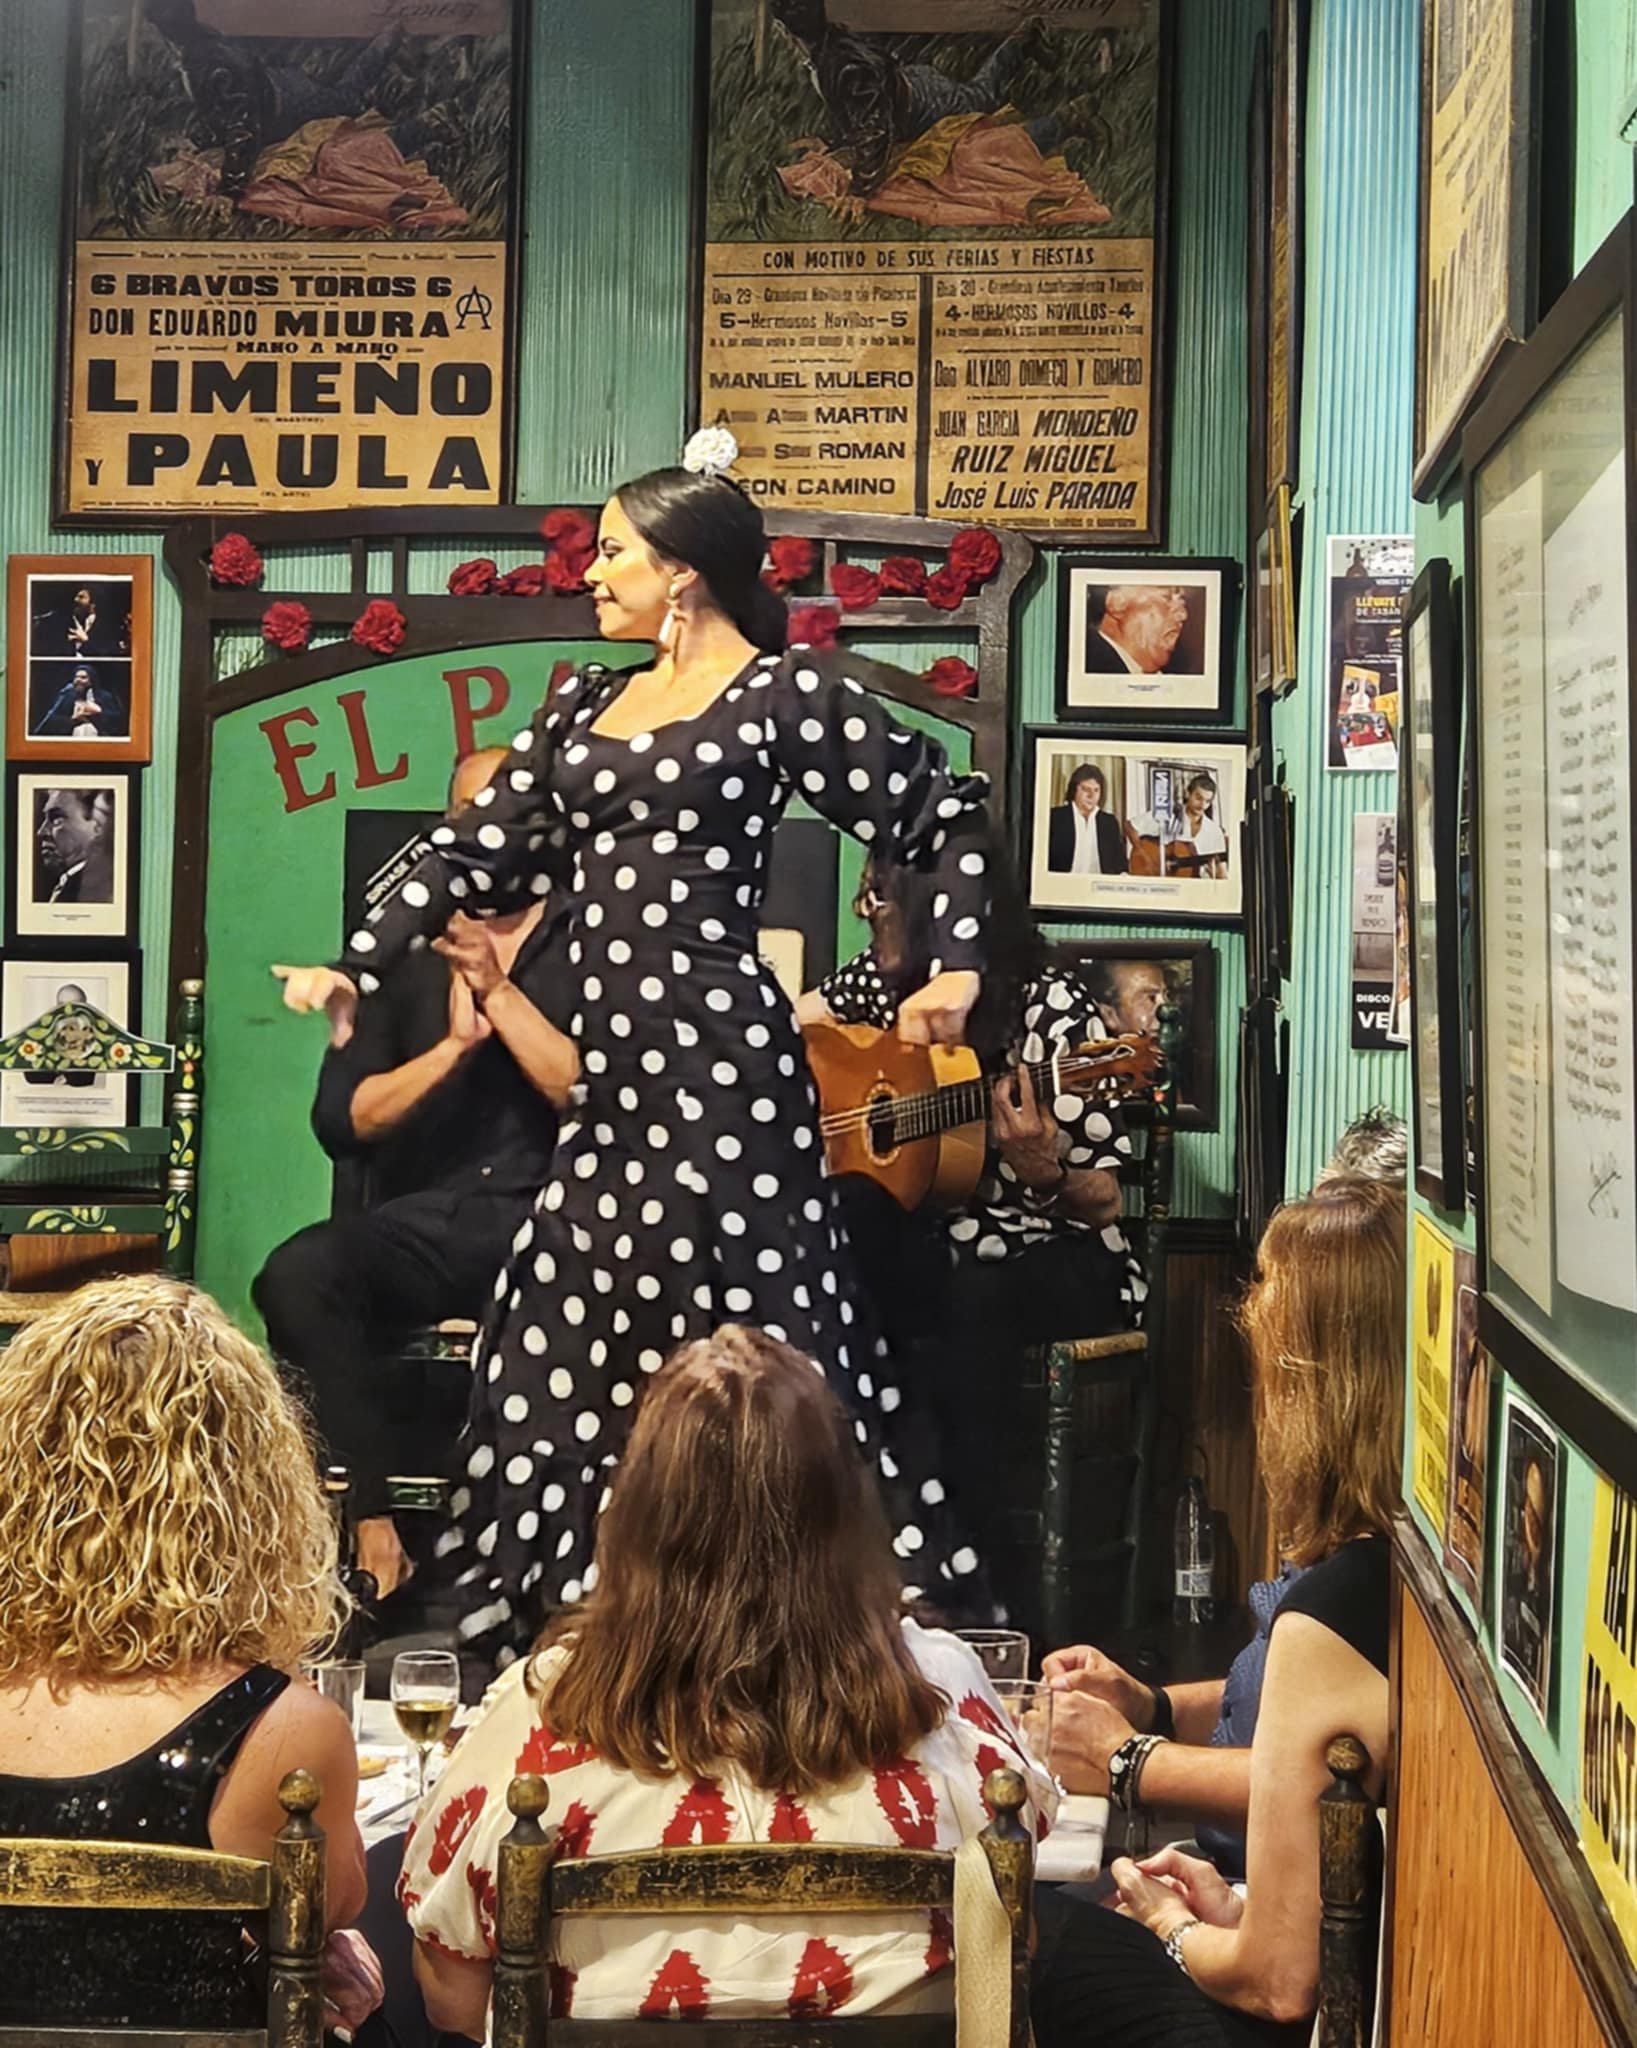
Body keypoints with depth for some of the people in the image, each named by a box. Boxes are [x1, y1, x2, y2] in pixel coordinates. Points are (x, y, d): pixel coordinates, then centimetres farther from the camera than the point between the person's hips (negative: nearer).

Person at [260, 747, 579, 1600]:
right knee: (299, 1273, -29)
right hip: (426, 1225, 3)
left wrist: (497, 993, -10)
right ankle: (377, 1514, -18)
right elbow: (340, 1121, 6)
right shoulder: (405, 955, 15)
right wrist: (454, 1045, -6)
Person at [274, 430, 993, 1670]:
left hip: (719, 1063, -7)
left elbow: (951, 815, 1)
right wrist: (359, 969, 11)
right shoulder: (587, 706, 17)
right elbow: (480, 851, 18)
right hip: (616, 1068, 7)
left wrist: (957, 972, -7)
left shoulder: (788, 692, -2)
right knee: (576, 1357, 8)